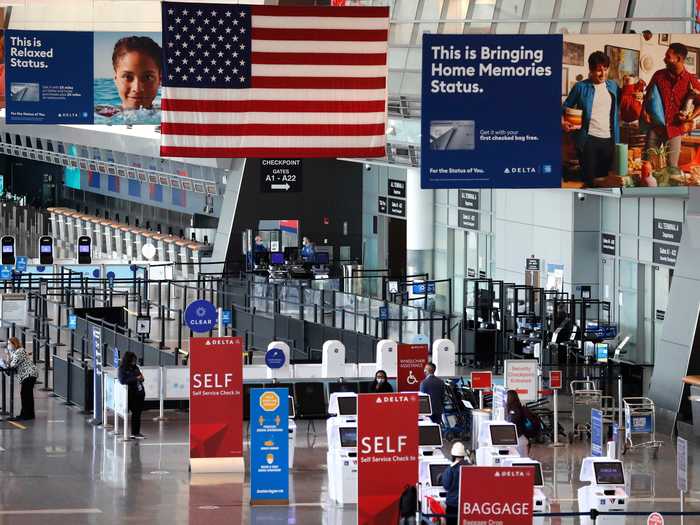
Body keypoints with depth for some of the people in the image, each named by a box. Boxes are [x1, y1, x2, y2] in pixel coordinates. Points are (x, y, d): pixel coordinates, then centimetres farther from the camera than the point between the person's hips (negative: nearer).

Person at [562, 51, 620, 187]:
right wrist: (563, 123, -12)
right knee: (589, 179, -3)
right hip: (588, 139, -4)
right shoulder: (581, 87, 0)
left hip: (608, 140, 4)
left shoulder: (613, 87, 10)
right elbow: (566, 108, 6)